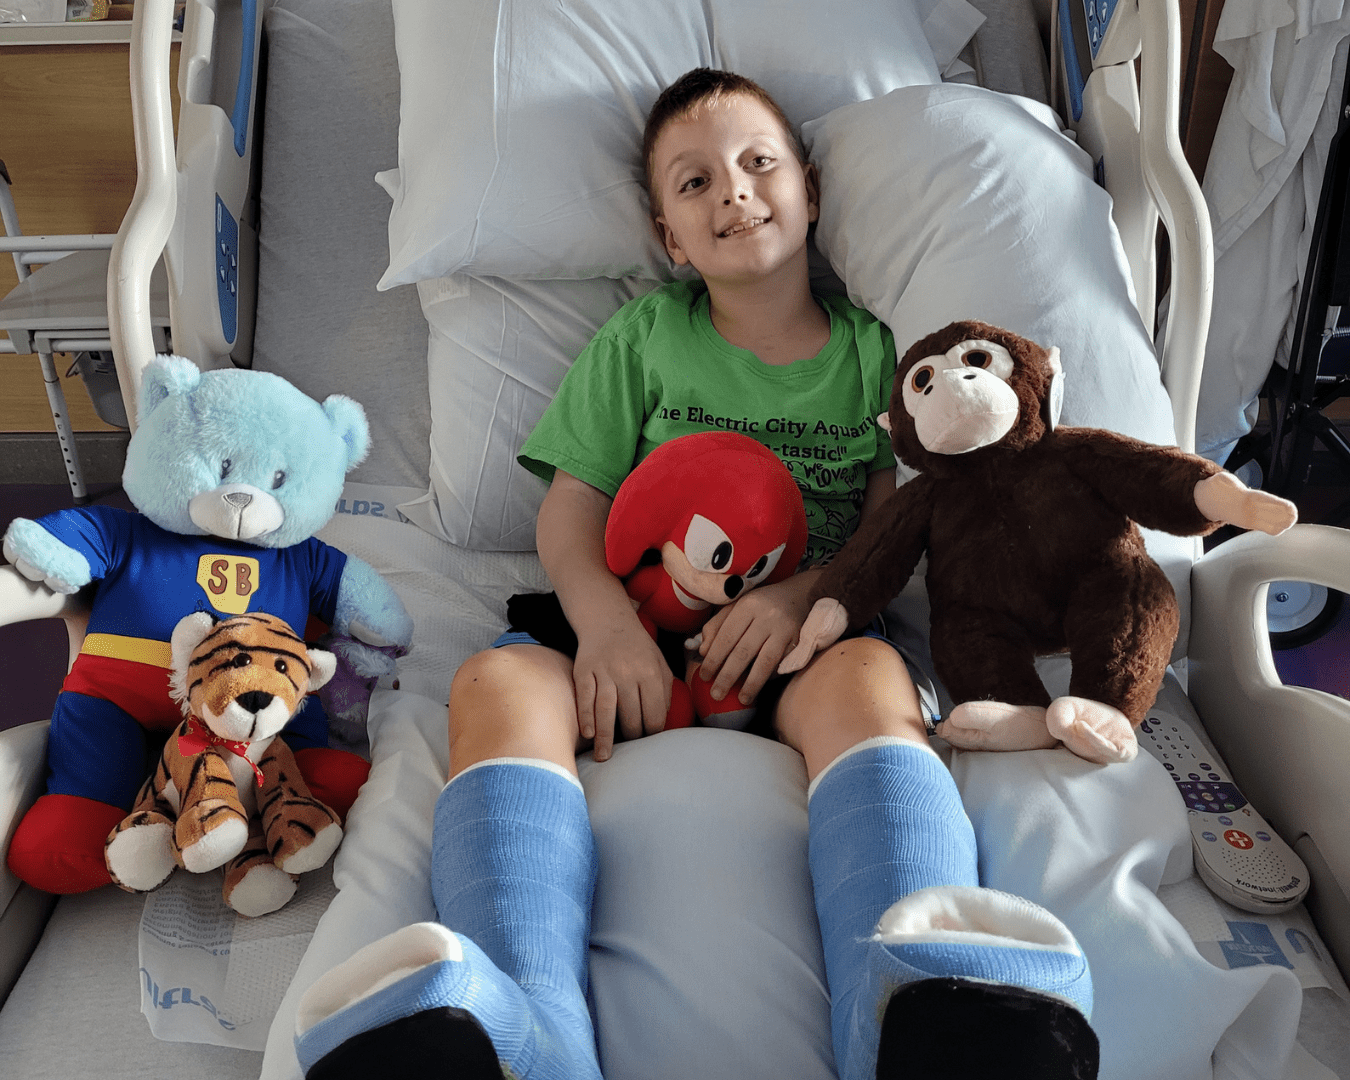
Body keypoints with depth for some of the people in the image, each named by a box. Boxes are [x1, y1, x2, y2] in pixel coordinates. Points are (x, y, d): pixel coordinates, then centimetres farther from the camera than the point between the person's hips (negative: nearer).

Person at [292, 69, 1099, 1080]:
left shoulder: (869, 350, 17)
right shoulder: (642, 338, 16)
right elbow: (570, 510, 7)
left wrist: (801, 594, -13)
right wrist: (603, 617, -15)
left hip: (806, 644, 0)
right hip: (639, 633, 1)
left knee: (870, 676, -34)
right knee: (497, 682, -29)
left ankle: (920, 988, -56)